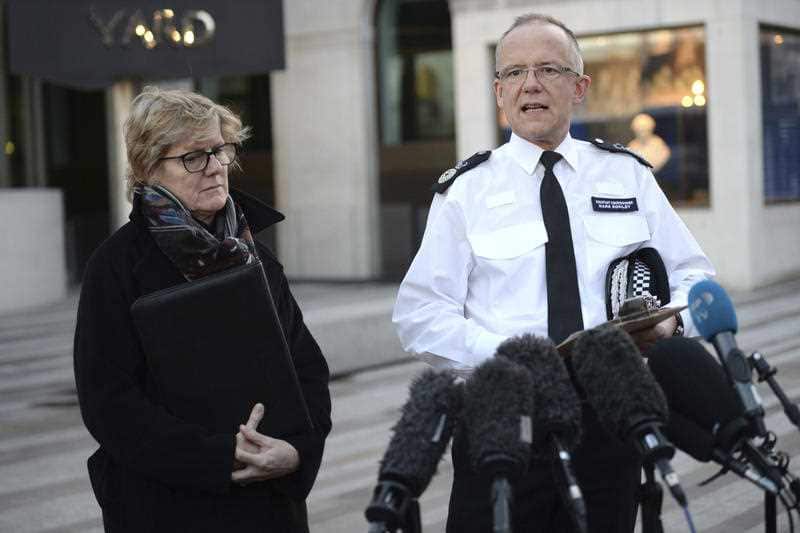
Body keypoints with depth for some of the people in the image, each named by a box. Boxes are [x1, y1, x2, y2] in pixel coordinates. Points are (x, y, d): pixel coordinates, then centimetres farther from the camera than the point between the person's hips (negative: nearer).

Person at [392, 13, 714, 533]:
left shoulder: (629, 175, 9)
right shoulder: (466, 189, 2)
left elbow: (693, 275, 11)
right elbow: (420, 315, -3)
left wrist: (670, 319, -12)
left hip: (610, 411, 2)